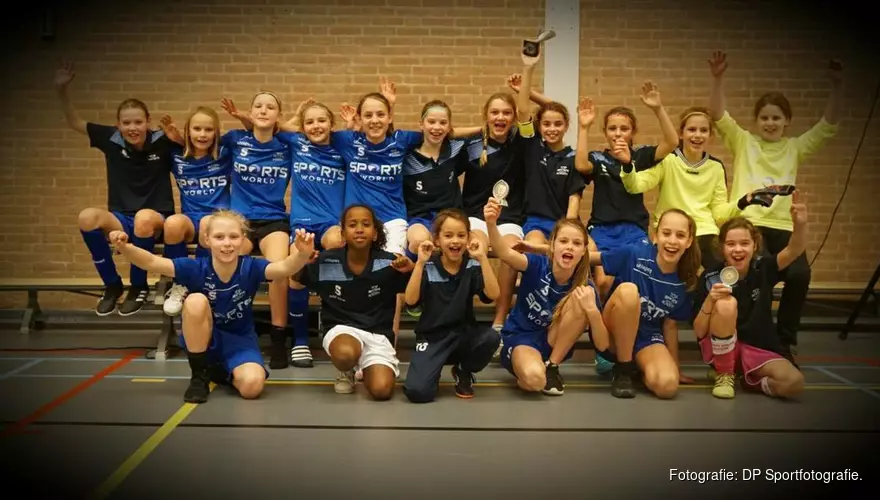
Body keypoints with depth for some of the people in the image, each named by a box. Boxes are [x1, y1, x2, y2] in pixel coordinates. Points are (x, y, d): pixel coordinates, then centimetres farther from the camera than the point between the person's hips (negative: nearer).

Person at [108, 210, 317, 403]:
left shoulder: (250, 267, -19)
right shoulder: (196, 268, -18)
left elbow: (285, 268, -36)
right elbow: (152, 262, -25)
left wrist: (302, 254, -58)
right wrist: (124, 247, -44)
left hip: (240, 340, 0)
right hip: (201, 340, 0)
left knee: (252, 385, -29)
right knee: (196, 301, -31)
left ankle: (222, 371, 11)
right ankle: (200, 375, -13)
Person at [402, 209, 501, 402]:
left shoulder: (473, 267, -3)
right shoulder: (428, 267, -7)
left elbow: (493, 294, -19)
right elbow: (410, 300, -19)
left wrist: (482, 258, -24)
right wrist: (420, 263, -24)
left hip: (464, 334, 3)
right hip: (432, 336, -2)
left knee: (491, 337, -31)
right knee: (417, 392, -24)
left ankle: (463, 372, 3)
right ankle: (436, 367, 16)